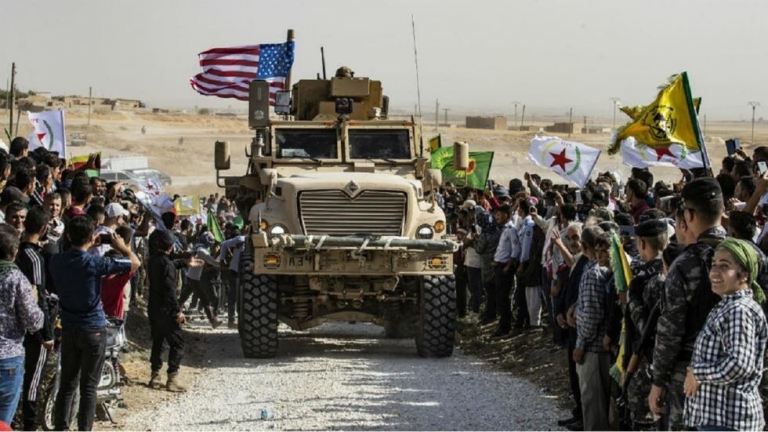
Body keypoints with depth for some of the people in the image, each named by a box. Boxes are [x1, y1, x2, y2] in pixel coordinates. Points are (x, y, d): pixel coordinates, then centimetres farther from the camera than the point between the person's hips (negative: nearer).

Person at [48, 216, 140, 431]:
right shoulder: (95, 263, -18)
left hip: (68, 329, 4)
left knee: (67, 383, 12)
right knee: (88, 387, 2)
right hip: (93, 330, -4)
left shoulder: (56, 261, -4)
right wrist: (121, 246, 8)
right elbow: (135, 262, -9)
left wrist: (87, 246, 21)